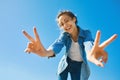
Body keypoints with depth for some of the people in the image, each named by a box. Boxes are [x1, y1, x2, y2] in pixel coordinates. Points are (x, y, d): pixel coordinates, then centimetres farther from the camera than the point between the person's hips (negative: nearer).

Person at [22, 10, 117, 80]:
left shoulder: (86, 33, -22)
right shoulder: (64, 35, -15)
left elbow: (89, 44, -44)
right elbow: (57, 45, -37)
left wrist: (90, 54, -73)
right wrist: (45, 52, -63)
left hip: (79, 66, -1)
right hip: (66, 63, 2)